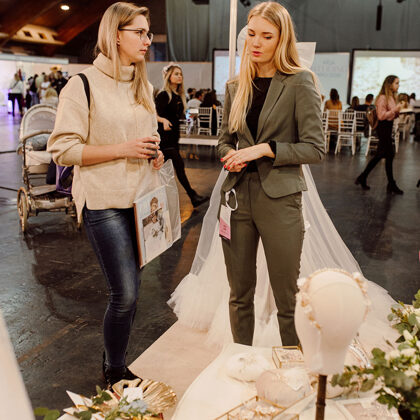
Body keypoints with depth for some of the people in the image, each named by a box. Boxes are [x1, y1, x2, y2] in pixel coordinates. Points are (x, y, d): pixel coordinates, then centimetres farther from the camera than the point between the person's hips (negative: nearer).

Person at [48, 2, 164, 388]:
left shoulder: (143, 86, 14)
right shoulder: (84, 85, -9)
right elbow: (62, 149, -12)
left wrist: (155, 154, 5)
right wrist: (121, 150, -18)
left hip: (141, 198, 7)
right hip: (105, 203, -7)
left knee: (128, 290, 14)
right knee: (126, 294, -7)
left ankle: (116, 364, 32)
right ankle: (114, 377, 16)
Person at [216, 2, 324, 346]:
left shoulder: (300, 83, -5)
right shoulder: (236, 86, 10)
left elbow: (314, 149, -7)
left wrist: (265, 149, -17)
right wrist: (232, 157, -3)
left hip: (279, 199, -4)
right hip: (238, 197, 5)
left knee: (287, 299, 6)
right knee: (240, 293, 14)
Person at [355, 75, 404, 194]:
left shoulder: (392, 97, 13)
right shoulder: (382, 98, -14)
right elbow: (381, 116, -20)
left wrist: (398, 111, 3)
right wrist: (395, 109, -18)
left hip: (388, 127, 9)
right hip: (383, 127, -9)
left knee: (380, 155, 12)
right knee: (390, 155, -6)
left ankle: (362, 178, 20)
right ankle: (391, 185, 2)